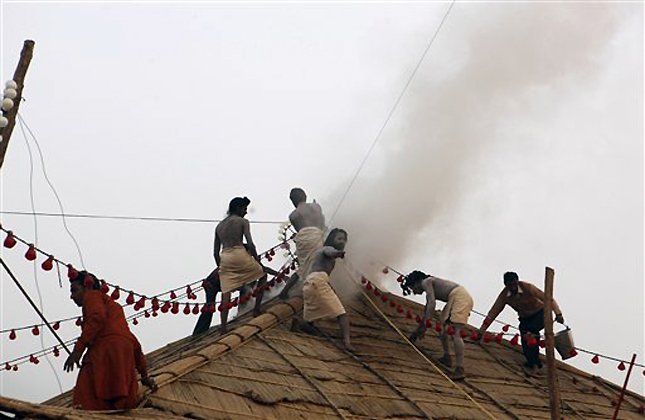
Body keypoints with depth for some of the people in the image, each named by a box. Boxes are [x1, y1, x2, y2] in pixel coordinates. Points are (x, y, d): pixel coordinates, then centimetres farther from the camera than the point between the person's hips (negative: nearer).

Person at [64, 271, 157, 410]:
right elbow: (135, 343, 36)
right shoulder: (113, 305, 39)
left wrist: (78, 349, -15)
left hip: (107, 348, -8)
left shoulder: (92, 295, 16)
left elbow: (97, 318, -9)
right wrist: (144, 375, 38)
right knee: (124, 408, -8)